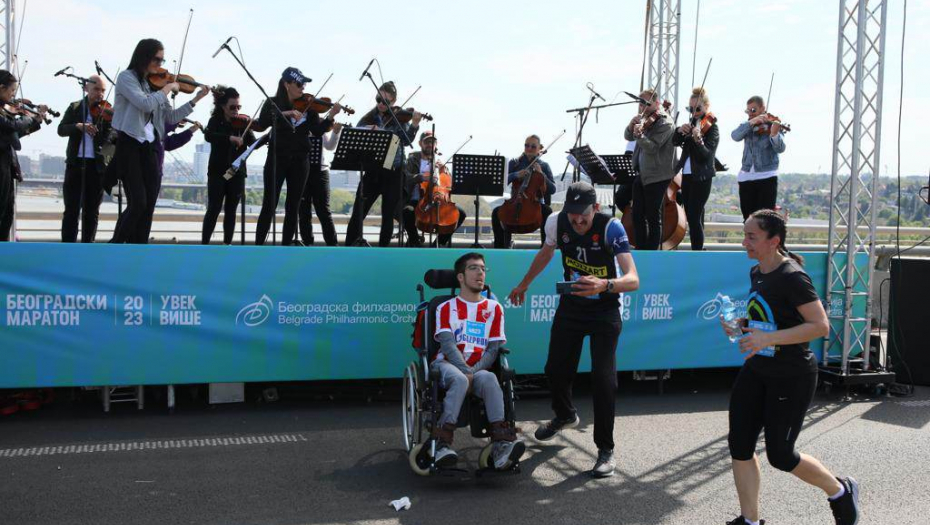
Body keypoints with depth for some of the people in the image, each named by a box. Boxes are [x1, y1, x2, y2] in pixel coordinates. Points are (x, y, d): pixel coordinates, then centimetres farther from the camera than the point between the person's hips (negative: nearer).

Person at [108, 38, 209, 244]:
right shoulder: (126, 78, -5)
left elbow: (170, 118, 14)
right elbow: (145, 104, -21)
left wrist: (195, 100, 9)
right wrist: (168, 88, -9)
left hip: (151, 148, 6)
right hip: (130, 145, -6)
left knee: (149, 206, 2)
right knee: (137, 203, -13)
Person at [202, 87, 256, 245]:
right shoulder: (216, 120, 0)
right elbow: (208, 136, -20)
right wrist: (231, 138, -32)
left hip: (237, 173, 3)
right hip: (217, 172, -2)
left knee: (230, 210, 6)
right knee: (214, 209, -6)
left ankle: (227, 244, 12)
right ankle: (204, 245, -2)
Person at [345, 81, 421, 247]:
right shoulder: (368, 118, 7)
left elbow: (406, 141, -10)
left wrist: (414, 124, -25)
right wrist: (367, 130, -20)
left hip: (393, 172, -1)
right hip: (372, 171, 1)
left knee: (388, 216, 3)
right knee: (358, 213, -4)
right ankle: (348, 248, 4)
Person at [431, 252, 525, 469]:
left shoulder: (494, 308, 17)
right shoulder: (446, 308, 13)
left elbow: (494, 348, 7)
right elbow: (448, 345, -3)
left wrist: (474, 370, -12)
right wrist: (465, 371, -20)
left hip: (479, 368, 1)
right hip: (447, 364, -1)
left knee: (489, 378, -34)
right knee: (459, 379, -37)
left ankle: (501, 443, -48)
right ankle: (442, 442, -42)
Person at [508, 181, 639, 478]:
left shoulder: (611, 227, -26)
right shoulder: (557, 222, -13)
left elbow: (633, 279, -34)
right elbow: (546, 252, 12)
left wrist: (604, 284, -53)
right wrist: (524, 284, 20)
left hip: (605, 310, -4)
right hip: (571, 305, 4)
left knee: (603, 378, -13)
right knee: (555, 369, 8)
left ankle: (606, 450, 3)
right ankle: (565, 416, 41)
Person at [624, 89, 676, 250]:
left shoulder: (664, 124, -11)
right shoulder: (645, 120, 11)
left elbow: (652, 148, -20)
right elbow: (628, 136, 9)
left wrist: (639, 135, -36)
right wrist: (632, 125, -12)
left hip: (656, 177, -8)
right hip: (641, 175, 8)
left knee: (653, 217, -3)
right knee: (637, 215, 9)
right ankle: (640, 250, 18)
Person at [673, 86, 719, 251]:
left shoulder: (711, 128, -9)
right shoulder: (691, 123, 13)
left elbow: (707, 155, -20)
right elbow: (675, 142, 6)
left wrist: (698, 139, -38)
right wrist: (680, 131, -14)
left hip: (701, 177, -8)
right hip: (686, 175, 8)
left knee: (694, 218, -13)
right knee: (691, 217, 12)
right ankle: (697, 248, 20)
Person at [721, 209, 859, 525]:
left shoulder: (792, 277, -20)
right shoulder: (756, 273, 7)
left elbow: (820, 325, -25)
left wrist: (767, 339, -31)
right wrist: (741, 325, 3)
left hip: (792, 377, -8)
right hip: (756, 371, 8)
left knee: (780, 455, 1)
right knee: (739, 445, 4)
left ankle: (841, 492, 28)